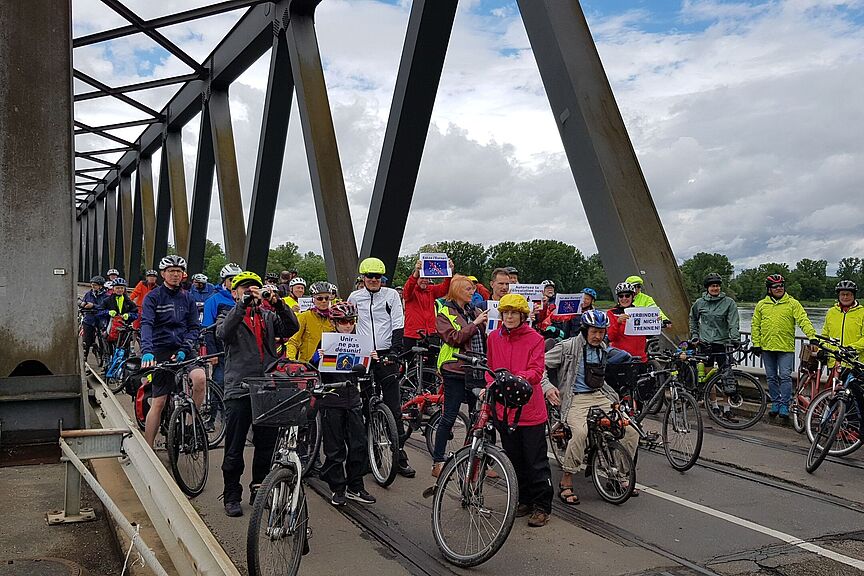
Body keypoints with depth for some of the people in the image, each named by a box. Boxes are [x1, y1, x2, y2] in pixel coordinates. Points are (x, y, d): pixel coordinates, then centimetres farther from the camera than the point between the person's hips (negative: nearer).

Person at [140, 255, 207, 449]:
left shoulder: (187, 298, 9)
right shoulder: (153, 297, -2)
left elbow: (194, 327, 5)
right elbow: (146, 324, -15)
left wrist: (184, 349, -13)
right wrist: (146, 352, -32)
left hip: (183, 350, 2)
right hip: (161, 351, -2)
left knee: (200, 378, -27)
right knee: (158, 402, -1)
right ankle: (147, 448, 10)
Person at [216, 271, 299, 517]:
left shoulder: (269, 316, 15)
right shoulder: (228, 316, 7)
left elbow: (291, 328, -4)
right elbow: (224, 333, -17)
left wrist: (278, 303, -17)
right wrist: (243, 303, -23)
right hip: (239, 388, -3)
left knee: (267, 445, 11)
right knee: (235, 448, 4)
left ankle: (259, 490, 26)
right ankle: (232, 496, 16)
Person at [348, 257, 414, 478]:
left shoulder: (392, 295, 3)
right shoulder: (355, 297, 9)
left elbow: (398, 324, -2)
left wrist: (395, 350, -12)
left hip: (385, 356, -2)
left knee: (393, 406, -4)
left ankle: (399, 454, 0)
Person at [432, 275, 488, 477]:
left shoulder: (476, 312, 15)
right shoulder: (444, 313, -1)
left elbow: (486, 339, 17)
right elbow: (453, 338, -15)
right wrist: (475, 324, -16)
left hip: (477, 369, 6)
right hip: (455, 370, -6)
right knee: (449, 417, -3)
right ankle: (438, 462, 5)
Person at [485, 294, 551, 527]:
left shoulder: (535, 338, -5)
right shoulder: (494, 338, 8)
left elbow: (537, 371, -13)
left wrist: (521, 377, -31)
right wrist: (490, 386, 1)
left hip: (530, 409, -4)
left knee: (536, 461, 1)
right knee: (515, 459, 15)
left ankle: (542, 506, 14)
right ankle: (523, 501, 30)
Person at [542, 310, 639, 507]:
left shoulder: (604, 349, 15)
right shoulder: (567, 347, -4)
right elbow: (540, 365, -5)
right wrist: (547, 387, -17)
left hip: (601, 397, 6)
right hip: (576, 398, -6)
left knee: (631, 430, -10)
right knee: (580, 433, -34)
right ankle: (566, 481, -17)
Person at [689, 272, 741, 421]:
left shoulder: (728, 302, -2)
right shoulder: (699, 303, 5)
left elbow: (733, 323, -10)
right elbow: (693, 319, 22)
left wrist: (734, 337, -25)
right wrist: (694, 336, 14)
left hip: (722, 343, -2)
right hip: (705, 343, 2)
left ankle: (727, 409, 1)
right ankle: (714, 406, 17)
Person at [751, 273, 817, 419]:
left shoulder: (793, 303, 1)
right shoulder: (761, 305, 8)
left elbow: (803, 321, -8)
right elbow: (755, 325, 9)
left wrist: (812, 336, -21)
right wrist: (756, 344, 3)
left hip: (786, 347, -3)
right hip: (767, 347, 3)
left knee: (785, 377, -5)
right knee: (771, 377, 10)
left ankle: (784, 406, 2)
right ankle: (775, 403, 22)